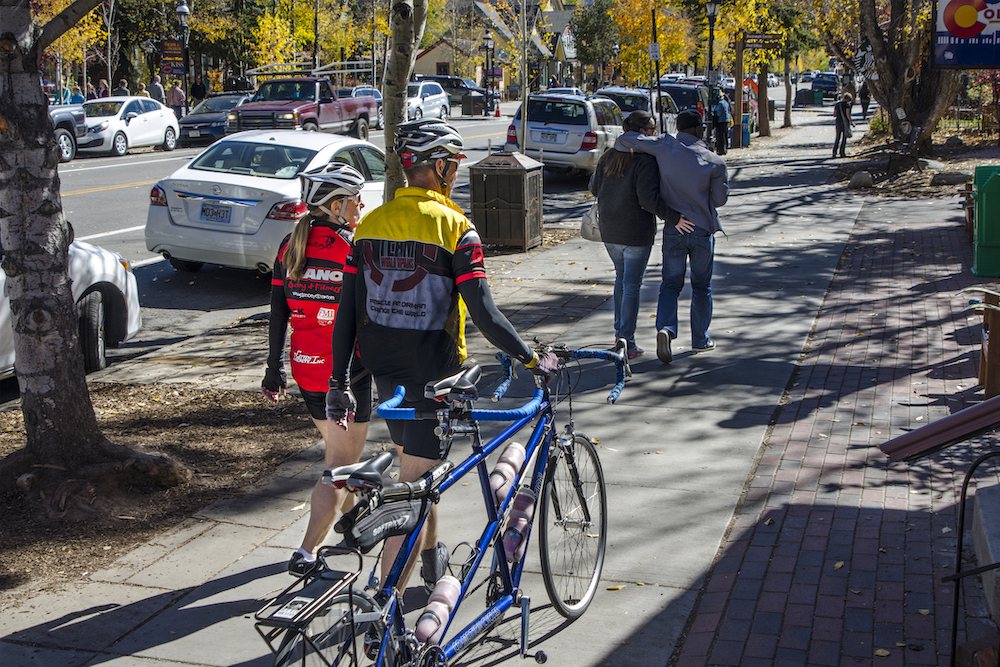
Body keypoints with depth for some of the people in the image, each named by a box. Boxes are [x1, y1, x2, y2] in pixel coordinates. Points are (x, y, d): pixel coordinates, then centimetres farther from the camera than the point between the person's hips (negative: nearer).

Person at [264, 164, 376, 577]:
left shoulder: (290, 246, 3)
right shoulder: (356, 250, -16)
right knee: (339, 466, 4)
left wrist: (274, 370, 12)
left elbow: (277, 314, 5)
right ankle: (307, 553, 3)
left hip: (306, 368, 7)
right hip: (348, 372, -6)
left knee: (338, 449, 26)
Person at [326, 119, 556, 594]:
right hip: (433, 372, -6)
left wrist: (338, 385, 4)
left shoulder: (370, 224, 2)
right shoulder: (453, 226, -14)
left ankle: (432, 558, 47)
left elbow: (347, 312, 1)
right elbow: (483, 312, -19)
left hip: (385, 373, 6)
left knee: (419, 463, 27)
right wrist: (531, 360, -9)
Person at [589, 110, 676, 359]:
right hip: (636, 233, -6)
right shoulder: (645, 160, -16)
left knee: (621, 277, 22)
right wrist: (673, 217, -23)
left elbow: (594, 188, 13)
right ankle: (627, 342, 1)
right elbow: (648, 197, -26)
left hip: (610, 231, 7)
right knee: (632, 284, 0)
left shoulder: (608, 157, 5)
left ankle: (619, 333, 27)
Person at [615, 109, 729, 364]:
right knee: (701, 286, 14)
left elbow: (626, 139, -8)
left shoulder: (664, 147, -8)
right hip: (702, 230, -1)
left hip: (673, 230, 1)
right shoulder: (713, 161, -10)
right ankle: (700, 340, 23)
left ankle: (665, 327, -15)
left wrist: (618, 152, 13)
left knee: (670, 283, 10)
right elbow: (720, 198, -1)